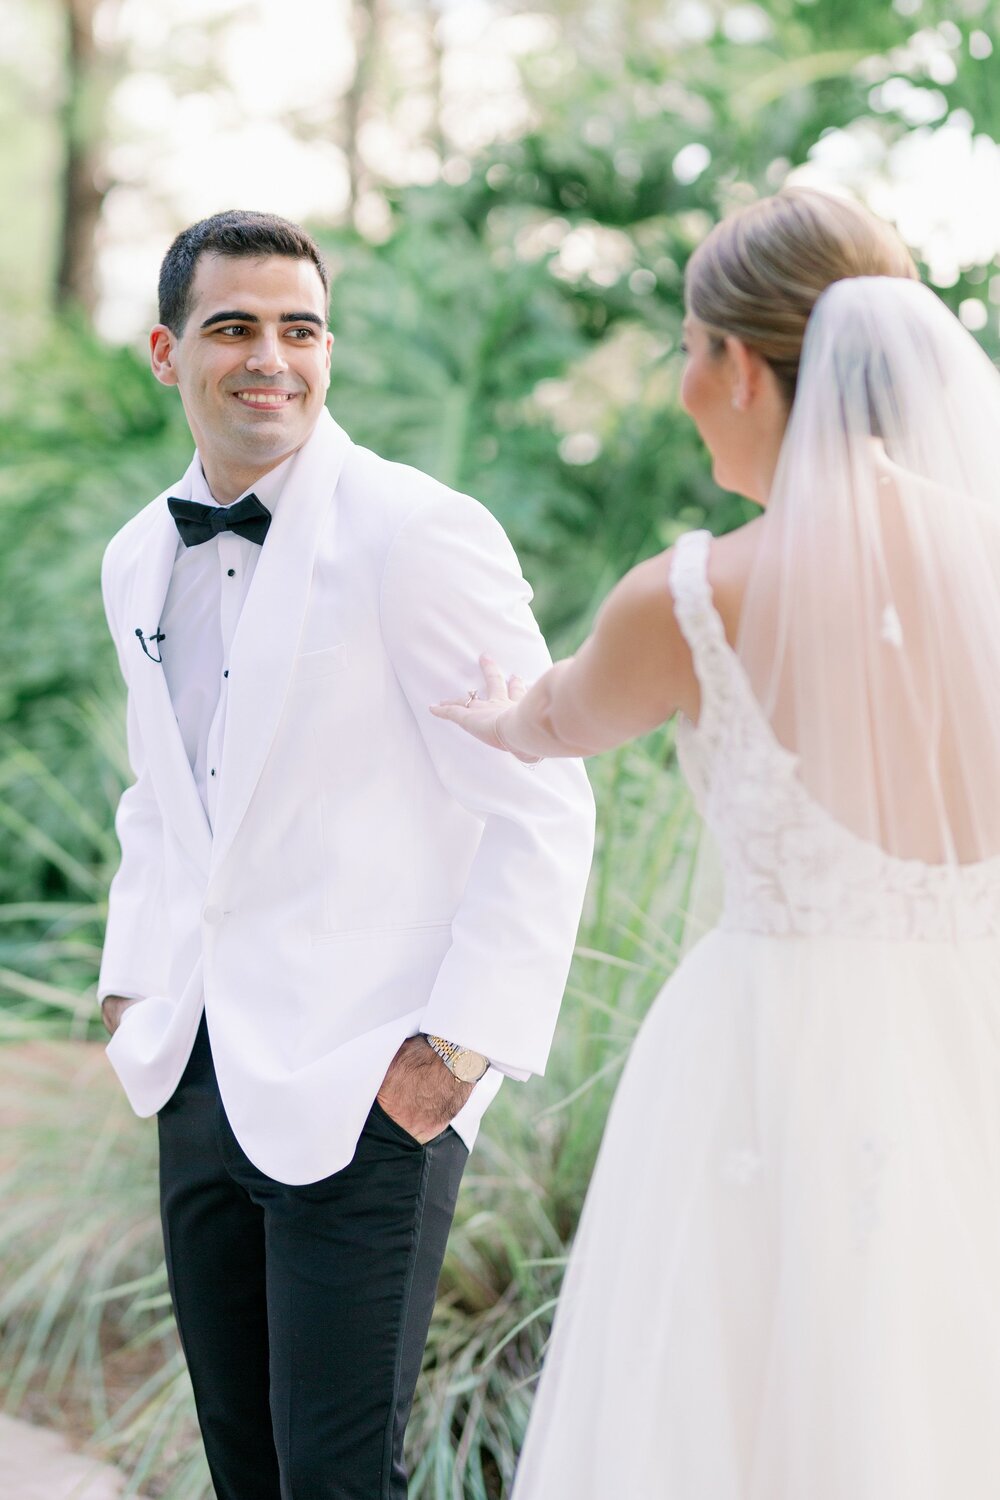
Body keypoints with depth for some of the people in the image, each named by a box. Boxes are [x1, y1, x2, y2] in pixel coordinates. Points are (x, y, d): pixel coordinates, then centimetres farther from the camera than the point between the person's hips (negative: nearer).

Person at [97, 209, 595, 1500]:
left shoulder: (421, 537, -13)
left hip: (362, 1092, -7)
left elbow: (543, 810, -14)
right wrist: (132, 986, 15)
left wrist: (466, 1043, -17)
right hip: (199, 1083, 7)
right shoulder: (139, 561, 10)